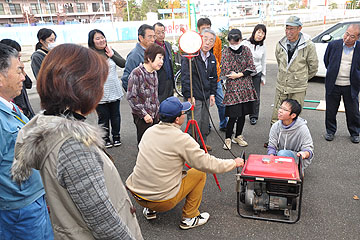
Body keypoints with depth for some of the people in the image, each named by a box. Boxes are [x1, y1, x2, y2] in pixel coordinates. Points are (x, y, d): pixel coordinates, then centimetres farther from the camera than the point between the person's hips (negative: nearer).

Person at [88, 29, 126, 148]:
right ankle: (106, 138, 27)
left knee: (115, 115, 15)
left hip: (115, 91, 4)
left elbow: (123, 64, -2)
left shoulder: (111, 51, 5)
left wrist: (112, 55, -11)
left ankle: (116, 136, 33)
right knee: (103, 117, 8)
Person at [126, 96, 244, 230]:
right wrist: (234, 163, 3)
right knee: (200, 173, 8)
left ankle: (149, 210, 28)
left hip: (137, 194, 7)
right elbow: (208, 164, -13)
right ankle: (190, 218, 16)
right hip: (162, 201, -6)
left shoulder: (149, 131, 2)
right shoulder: (181, 139, -18)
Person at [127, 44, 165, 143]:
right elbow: (131, 97, -17)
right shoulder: (136, 73, -15)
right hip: (143, 118, -7)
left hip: (155, 116, 7)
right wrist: (144, 114, -16)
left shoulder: (154, 73, 10)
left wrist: (158, 111, 15)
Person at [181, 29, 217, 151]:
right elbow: (185, 77, -17)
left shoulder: (212, 58, 11)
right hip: (194, 97, -7)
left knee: (205, 123, 16)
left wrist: (212, 93, 12)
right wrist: (189, 96, -21)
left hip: (206, 97, 7)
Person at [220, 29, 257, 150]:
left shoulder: (246, 50, 7)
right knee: (233, 115, -7)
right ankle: (227, 139, 10)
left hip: (246, 87, 4)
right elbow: (226, 72, -9)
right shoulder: (226, 52, -3)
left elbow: (251, 68, 2)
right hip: (233, 87, -4)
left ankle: (238, 137, 27)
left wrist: (238, 74, -12)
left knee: (243, 114, 10)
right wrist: (244, 72, -4)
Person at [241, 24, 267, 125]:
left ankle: (254, 116, 23)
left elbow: (263, 63, 14)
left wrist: (263, 77, 15)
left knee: (256, 97, 5)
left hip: (256, 74, 3)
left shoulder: (263, 47, 7)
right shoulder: (245, 44, -6)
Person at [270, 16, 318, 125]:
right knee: (276, 118, 9)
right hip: (281, 86, 3)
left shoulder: (309, 46, -11)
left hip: (298, 89, -3)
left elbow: (313, 67, 2)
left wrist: (303, 78, 13)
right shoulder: (280, 44, 0)